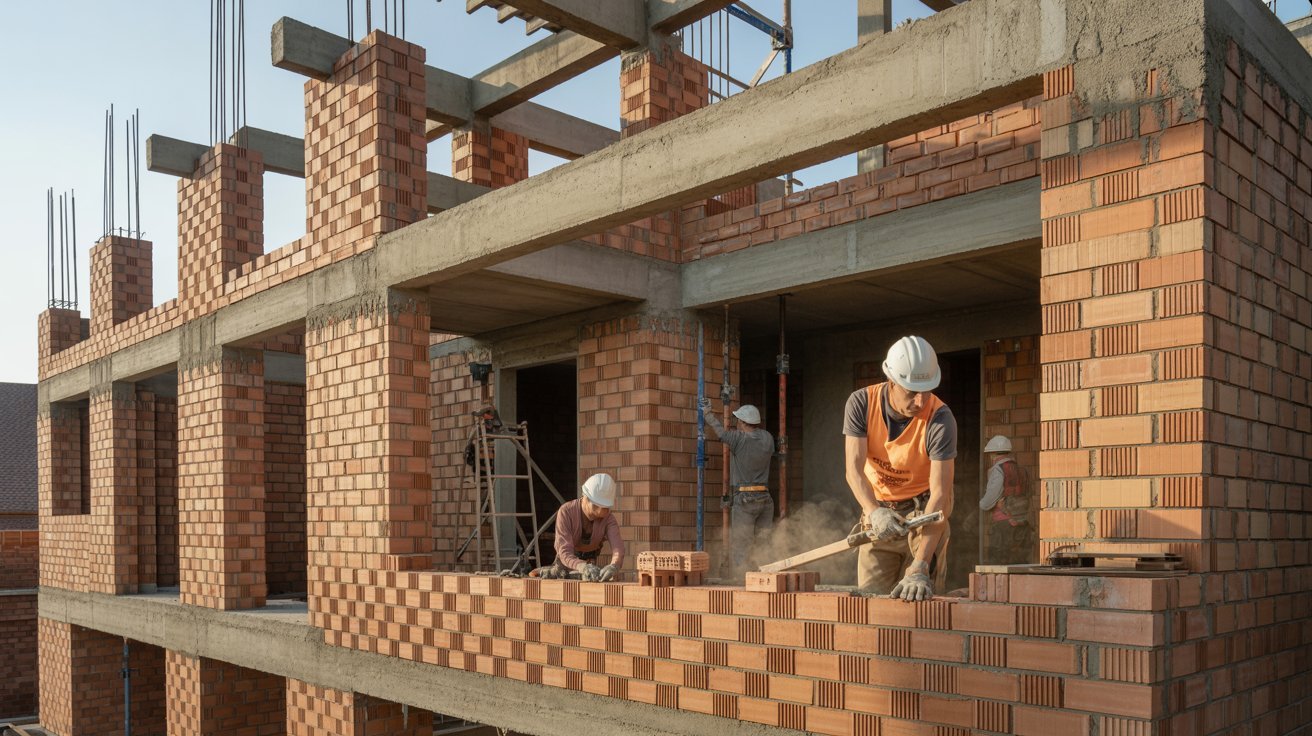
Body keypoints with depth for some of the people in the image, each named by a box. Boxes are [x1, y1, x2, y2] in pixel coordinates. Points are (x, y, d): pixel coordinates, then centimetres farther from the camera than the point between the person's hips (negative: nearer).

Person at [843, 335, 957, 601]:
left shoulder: (940, 419, -27)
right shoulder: (861, 403, -18)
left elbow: (939, 494, -32)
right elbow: (854, 470, -22)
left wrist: (920, 568, -42)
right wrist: (875, 512, -44)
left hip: (923, 508, -2)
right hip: (879, 508, 3)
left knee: (916, 598, -10)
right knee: (869, 597, 1)